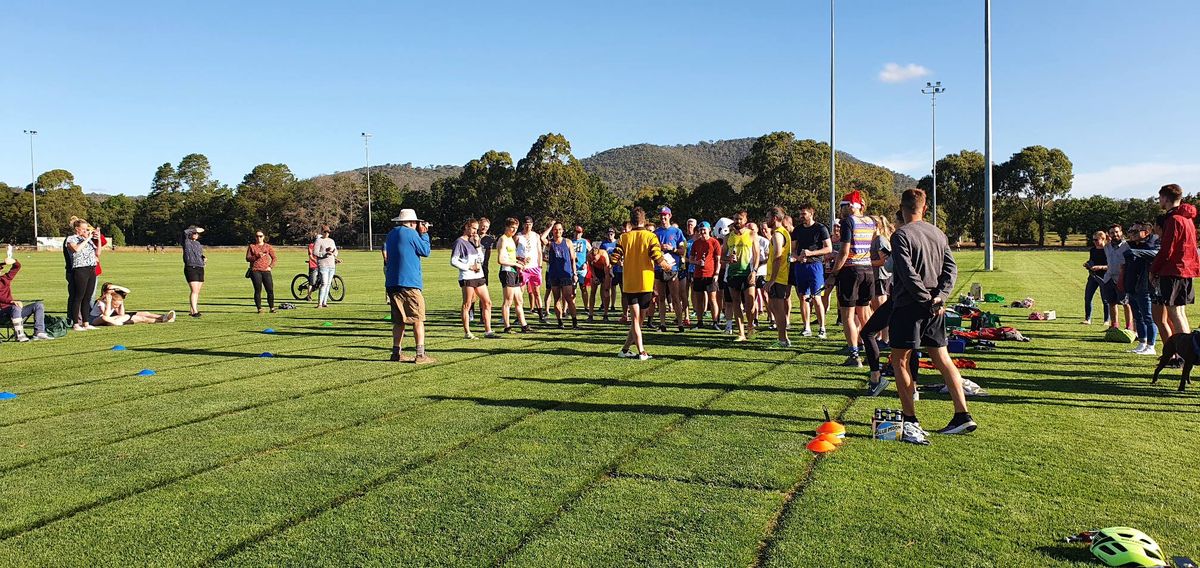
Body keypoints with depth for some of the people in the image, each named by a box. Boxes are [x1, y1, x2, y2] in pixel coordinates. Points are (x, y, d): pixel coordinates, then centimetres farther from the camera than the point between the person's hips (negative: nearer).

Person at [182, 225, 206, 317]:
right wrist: (196, 229, -10)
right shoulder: (186, 242, -1)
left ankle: (191, 310, 18)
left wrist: (204, 257, 10)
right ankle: (194, 311, -19)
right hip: (191, 269, -7)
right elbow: (185, 232, -21)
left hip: (200, 269, 7)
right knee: (194, 290, -15)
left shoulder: (198, 243, 19)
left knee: (197, 291, 9)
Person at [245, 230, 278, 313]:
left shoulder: (268, 247, 11)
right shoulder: (251, 246, 9)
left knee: (270, 290, -3)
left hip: (266, 271, 1)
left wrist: (271, 266, -2)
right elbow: (248, 258, 3)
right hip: (255, 271, -1)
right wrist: (257, 256, -14)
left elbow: (274, 258, 13)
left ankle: (271, 308, 6)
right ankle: (259, 308, 3)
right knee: (258, 290, -3)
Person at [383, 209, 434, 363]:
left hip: (392, 283, 8)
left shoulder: (391, 234, 16)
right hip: (409, 283, -8)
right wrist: (424, 234, 7)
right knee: (418, 319, -4)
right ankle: (420, 355, -7)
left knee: (399, 320, 13)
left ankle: (396, 353, 14)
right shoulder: (411, 233, -8)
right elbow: (426, 251, -4)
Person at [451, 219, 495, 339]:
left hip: (479, 276, 8)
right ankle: (467, 333, 6)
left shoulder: (473, 241, 17)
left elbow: (481, 259, 15)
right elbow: (453, 261, -13)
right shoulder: (460, 242, -6)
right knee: (467, 305, -1)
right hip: (467, 278, -8)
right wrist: (470, 267, -13)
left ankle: (487, 331, 10)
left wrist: (478, 245, 2)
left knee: (487, 302, 6)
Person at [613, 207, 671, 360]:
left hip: (629, 284, 2)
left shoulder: (624, 238, 1)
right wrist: (667, 266, 4)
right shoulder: (650, 237, -6)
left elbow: (616, 258, -5)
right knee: (640, 319, 10)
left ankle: (641, 352, -4)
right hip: (646, 284, -2)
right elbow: (657, 258, -14)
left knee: (635, 319, 3)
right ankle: (625, 349, 10)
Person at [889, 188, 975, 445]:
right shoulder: (938, 234, 12)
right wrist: (939, 297, -4)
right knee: (943, 359, 14)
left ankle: (910, 421, 0)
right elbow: (951, 268, 5)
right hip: (935, 308, 7)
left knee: (899, 360, 2)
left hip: (909, 306, -7)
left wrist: (927, 299, -12)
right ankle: (962, 416, 14)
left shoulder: (901, 235, -10)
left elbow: (908, 274, -18)